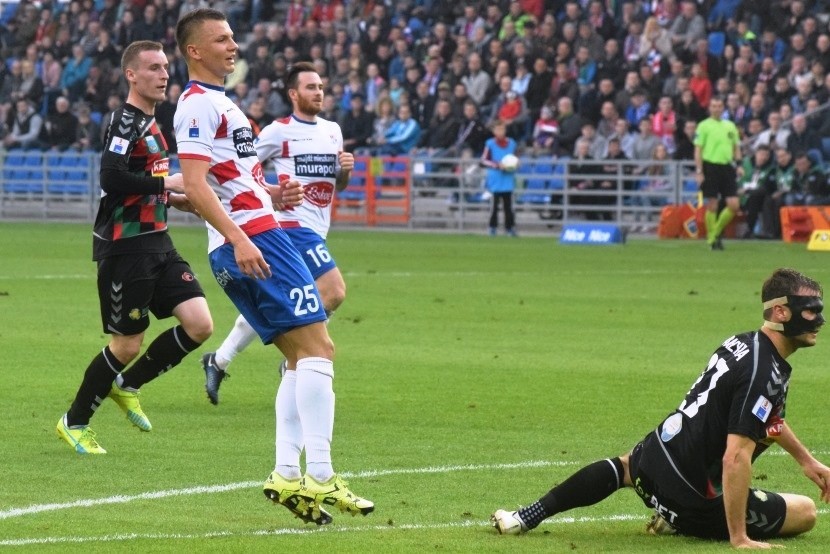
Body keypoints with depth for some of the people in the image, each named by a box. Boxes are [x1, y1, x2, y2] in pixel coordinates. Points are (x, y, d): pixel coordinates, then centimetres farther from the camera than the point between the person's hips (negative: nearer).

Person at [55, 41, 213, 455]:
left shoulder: (149, 123, 15)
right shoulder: (125, 121, -14)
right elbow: (112, 178, -27)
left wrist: (172, 199, 11)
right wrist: (166, 183, -19)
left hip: (156, 244, 9)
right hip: (124, 247, -9)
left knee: (199, 325, -3)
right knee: (127, 345, -2)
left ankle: (127, 385, 15)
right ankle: (74, 422, 17)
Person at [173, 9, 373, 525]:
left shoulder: (218, 101, 23)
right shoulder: (199, 104, -9)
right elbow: (194, 184, -19)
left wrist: (270, 194, 14)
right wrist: (239, 239, -28)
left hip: (250, 242, 11)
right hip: (255, 237, -11)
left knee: (305, 357, 9)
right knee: (317, 347, -13)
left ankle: (288, 474, 2)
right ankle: (319, 477, -19)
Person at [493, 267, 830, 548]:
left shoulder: (741, 343, 5)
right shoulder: (764, 374, -23)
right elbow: (735, 458, -29)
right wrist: (738, 539, -26)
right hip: (693, 494, -8)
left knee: (621, 467, 41)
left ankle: (526, 518, 31)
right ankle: (685, 523, 0)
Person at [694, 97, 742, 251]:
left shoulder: (730, 126, 13)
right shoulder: (704, 126, -1)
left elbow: (736, 147, 19)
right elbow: (698, 150, -4)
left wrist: (739, 164, 4)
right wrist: (699, 171, -11)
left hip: (727, 167, 4)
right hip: (710, 167, -4)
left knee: (734, 205, -4)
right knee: (712, 206, -3)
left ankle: (716, 231, 15)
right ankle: (712, 239, 8)